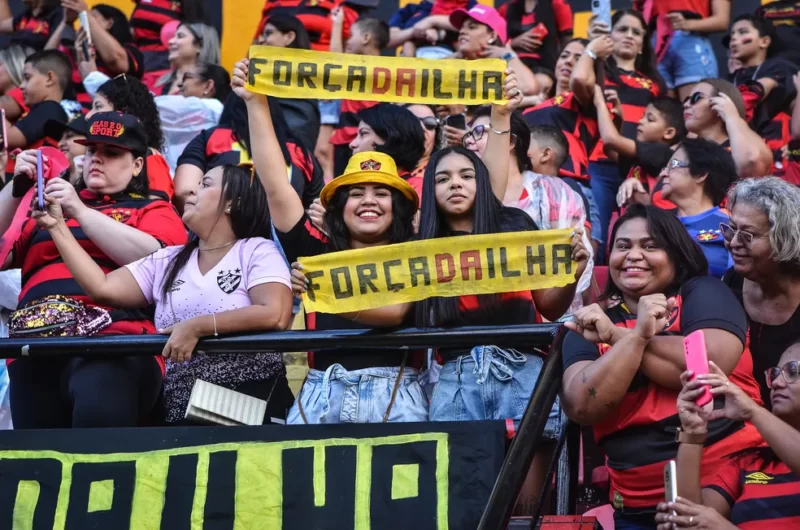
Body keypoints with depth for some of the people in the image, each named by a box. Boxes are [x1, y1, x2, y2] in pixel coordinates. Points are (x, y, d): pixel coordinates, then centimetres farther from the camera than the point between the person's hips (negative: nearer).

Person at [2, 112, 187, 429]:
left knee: (97, 414, -34)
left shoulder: (152, 210, 19)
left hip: (114, 336, -3)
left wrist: (80, 211, -5)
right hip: (35, 338, 3)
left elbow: (153, 258, -3)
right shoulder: (50, 204, 29)